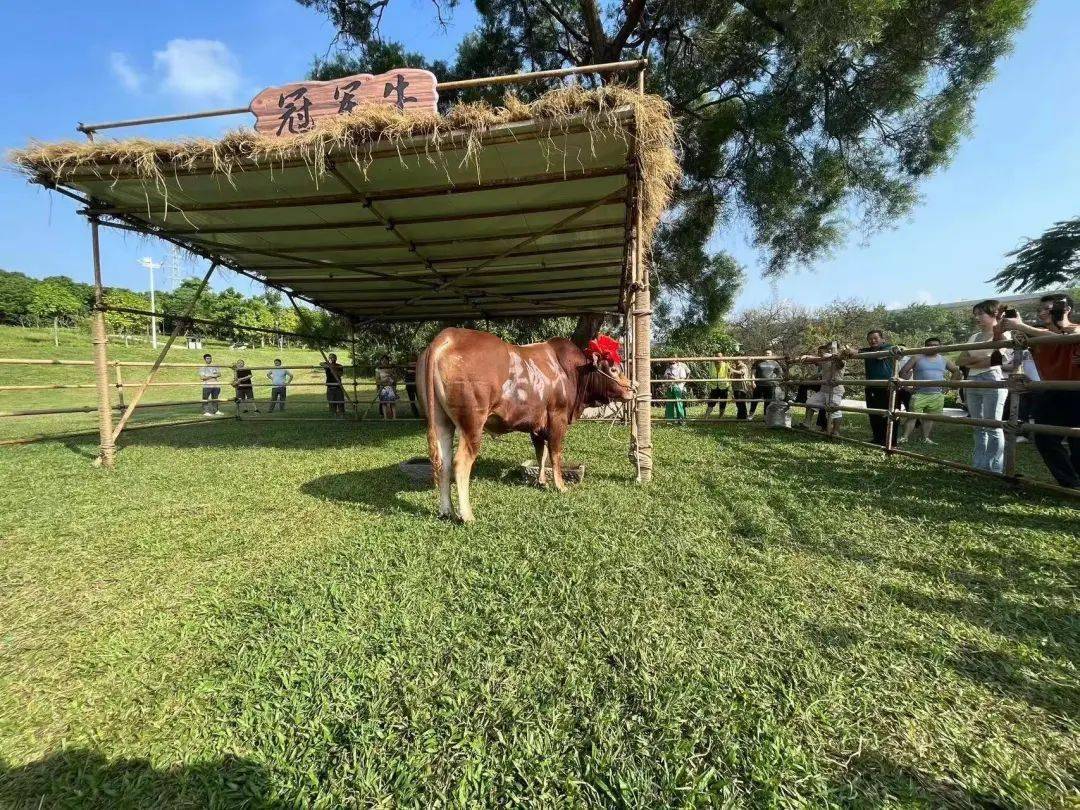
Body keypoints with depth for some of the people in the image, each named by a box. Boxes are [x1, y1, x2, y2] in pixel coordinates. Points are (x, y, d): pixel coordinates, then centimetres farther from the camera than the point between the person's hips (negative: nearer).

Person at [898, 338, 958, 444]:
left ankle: (926, 437, 12)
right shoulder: (917, 358, 3)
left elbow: (956, 371, 20)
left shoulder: (944, 360, 12)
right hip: (919, 394, -3)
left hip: (937, 395, 4)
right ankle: (905, 437, -10)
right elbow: (903, 371, 1)